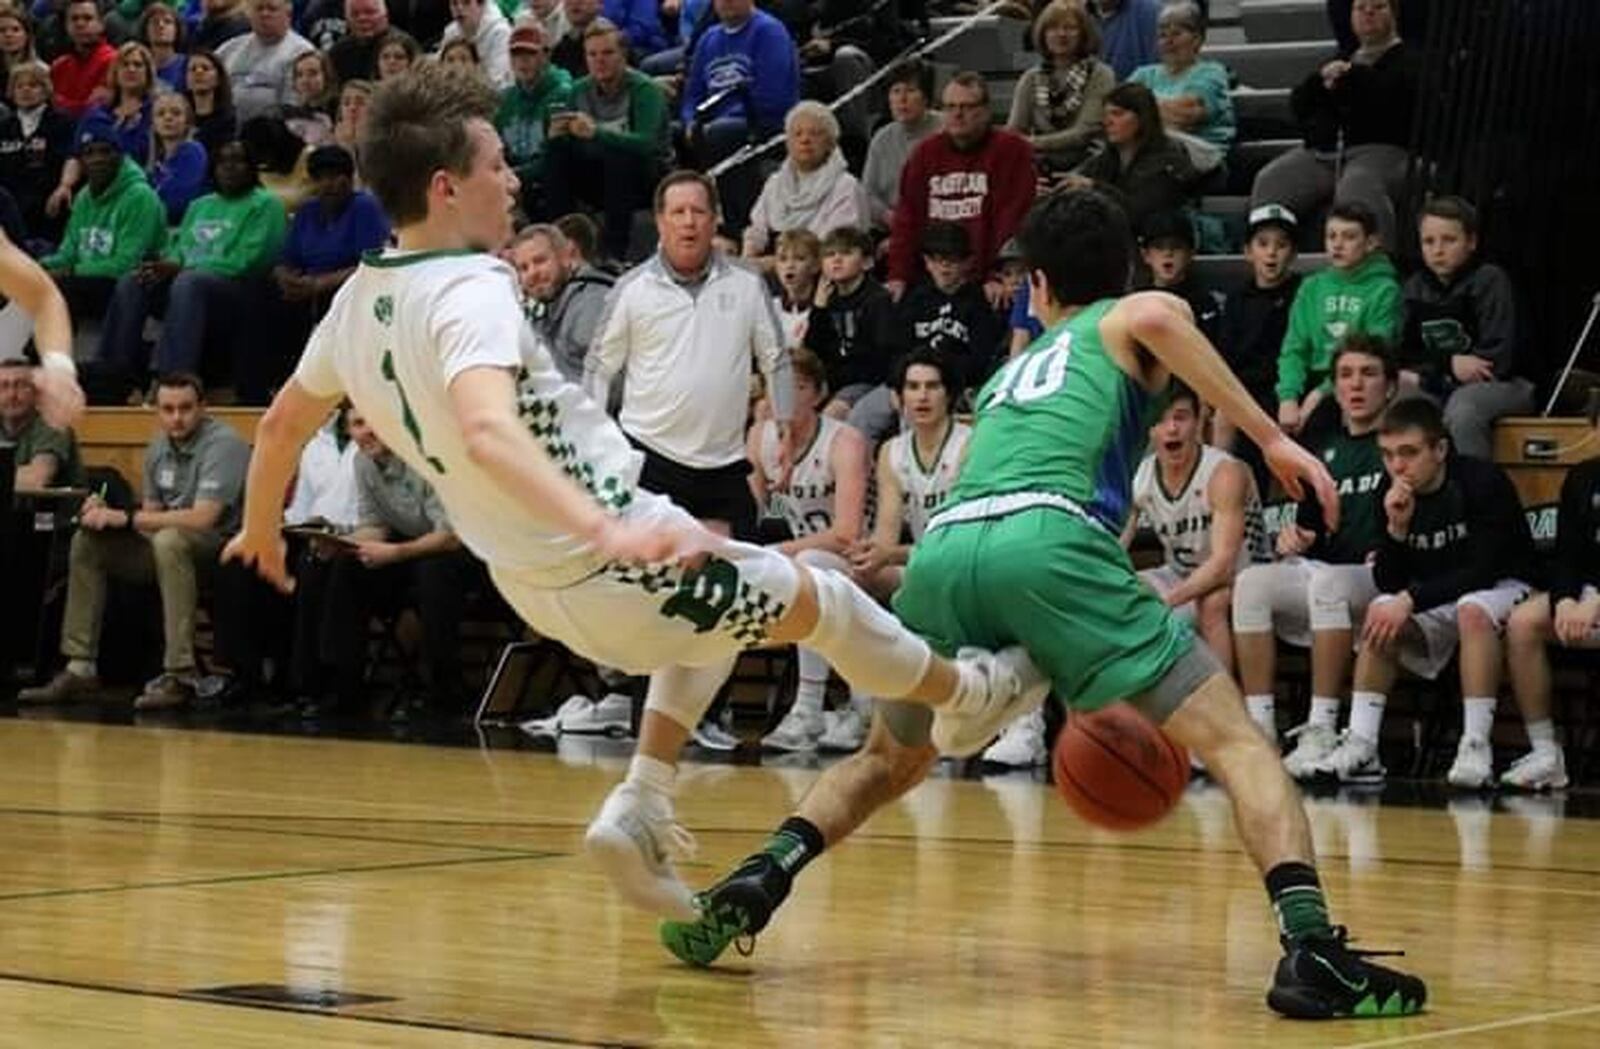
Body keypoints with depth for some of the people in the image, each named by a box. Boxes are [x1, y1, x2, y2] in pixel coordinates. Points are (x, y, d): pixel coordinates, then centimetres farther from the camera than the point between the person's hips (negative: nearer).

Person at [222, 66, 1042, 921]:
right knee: (818, 599, 16)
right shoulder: (472, 290, -24)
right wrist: (607, 531, -55)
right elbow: (488, 431, -42)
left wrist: (261, 530, 35)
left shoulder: (361, 299, 2)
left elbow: (282, 423, 16)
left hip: (531, 582, 9)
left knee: (718, 607, 32)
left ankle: (640, 810, 18)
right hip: (611, 570, -9)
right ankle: (959, 694, 42)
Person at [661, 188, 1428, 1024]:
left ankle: (759, 880, 9)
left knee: (889, 759, 30)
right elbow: (1156, 314, -3)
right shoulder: (1121, 326, 24)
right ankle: (1308, 946, -18)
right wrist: (1272, 438, -2)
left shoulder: (1008, 375, 39)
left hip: (941, 548, 5)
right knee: (1234, 741, 0)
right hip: (1046, 538, -5)